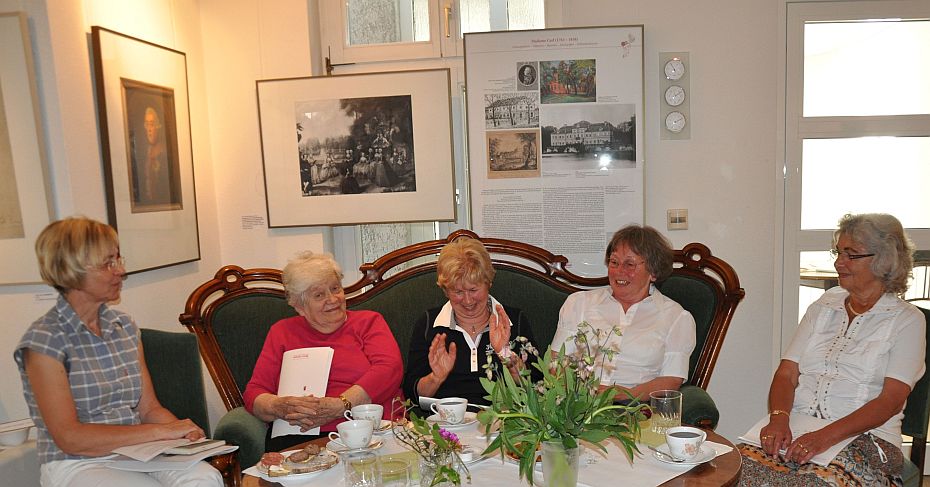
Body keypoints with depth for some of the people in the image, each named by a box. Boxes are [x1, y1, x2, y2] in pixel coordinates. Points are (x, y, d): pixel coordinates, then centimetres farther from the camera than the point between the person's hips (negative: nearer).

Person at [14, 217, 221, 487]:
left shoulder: (124, 325, 10)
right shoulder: (43, 340, -9)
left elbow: (149, 408, 10)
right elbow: (69, 438, -15)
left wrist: (180, 429, -12)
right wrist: (160, 432, -19)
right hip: (76, 465, -4)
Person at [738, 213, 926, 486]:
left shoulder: (907, 320, 4)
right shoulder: (822, 307, 16)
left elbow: (891, 401, -8)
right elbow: (786, 374, 8)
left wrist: (826, 436, -21)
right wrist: (779, 418, -13)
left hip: (864, 437, -3)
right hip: (797, 433, 3)